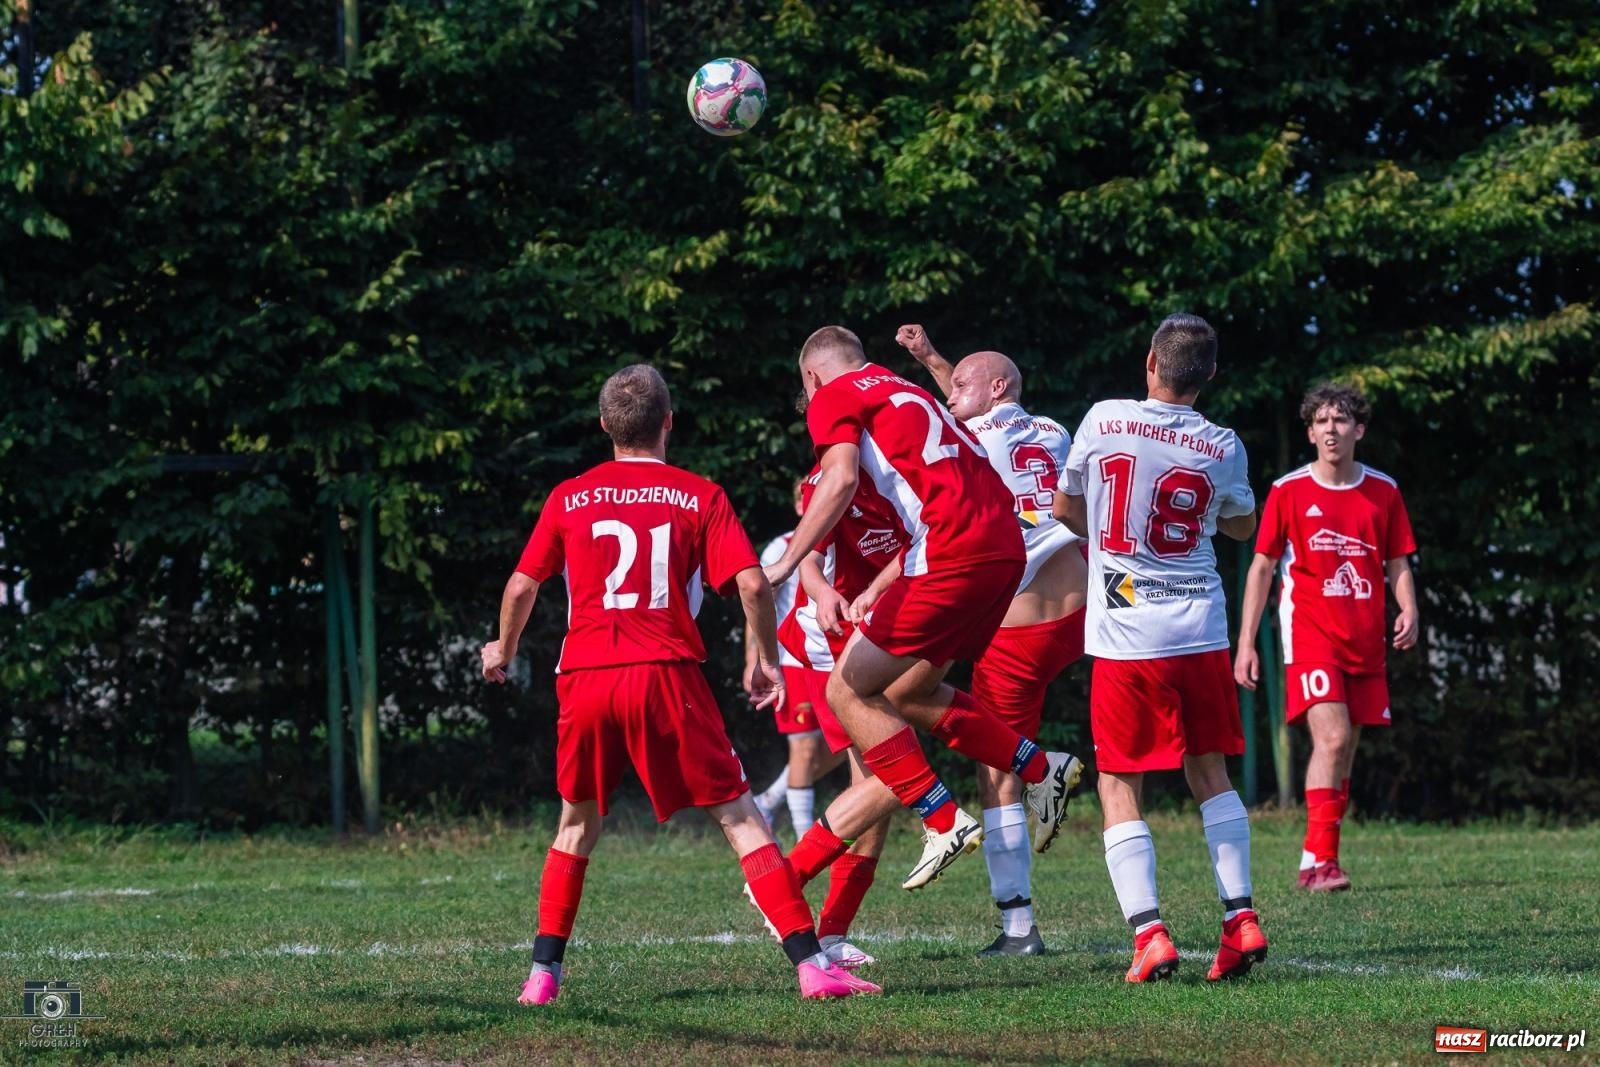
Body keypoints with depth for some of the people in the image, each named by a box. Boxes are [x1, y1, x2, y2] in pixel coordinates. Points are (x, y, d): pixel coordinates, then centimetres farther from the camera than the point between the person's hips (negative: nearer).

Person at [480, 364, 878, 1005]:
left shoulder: (568, 498, 12)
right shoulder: (700, 496, 7)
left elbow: (521, 586, 16)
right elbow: (752, 584, -3)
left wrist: (503, 651, 35)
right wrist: (767, 661, 12)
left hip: (585, 679, 2)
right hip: (666, 676, -2)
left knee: (578, 825, 21)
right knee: (738, 816, 1)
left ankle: (543, 975, 17)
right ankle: (810, 964, -8)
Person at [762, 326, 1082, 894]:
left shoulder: (834, 399, 5)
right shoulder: (906, 392, 30)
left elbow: (841, 479, -14)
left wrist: (785, 563, -18)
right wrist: (873, 597, 34)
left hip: (952, 554, -9)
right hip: (1004, 548, 9)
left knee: (849, 690, 0)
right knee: (907, 692, 21)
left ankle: (945, 821, -5)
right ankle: (1039, 767, 16)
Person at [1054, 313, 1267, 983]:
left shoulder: (1104, 421, -5)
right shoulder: (1223, 449, -1)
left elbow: (1065, 508, 10)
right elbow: (1242, 526, 19)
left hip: (1124, 639, -2)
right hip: (1201, 634, 2)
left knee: (1119, 788, 4)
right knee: (1211, 774, 18)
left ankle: (1149, 935, -8)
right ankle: (1240, 920, 11)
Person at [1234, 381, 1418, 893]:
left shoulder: (1383, 491, 8)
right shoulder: (1288, 491, -1)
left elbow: (1398, 563, 14)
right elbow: (1261, 567, 3)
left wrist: (1408, 611, -7)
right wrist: (1246, 643, -2)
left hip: (1365, 641, 4)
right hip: (1310, 635, -4)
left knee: (1344, 748, 7)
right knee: (1333, 739, -20)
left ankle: (1316, 861, 16)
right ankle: (1321, 859, -21)